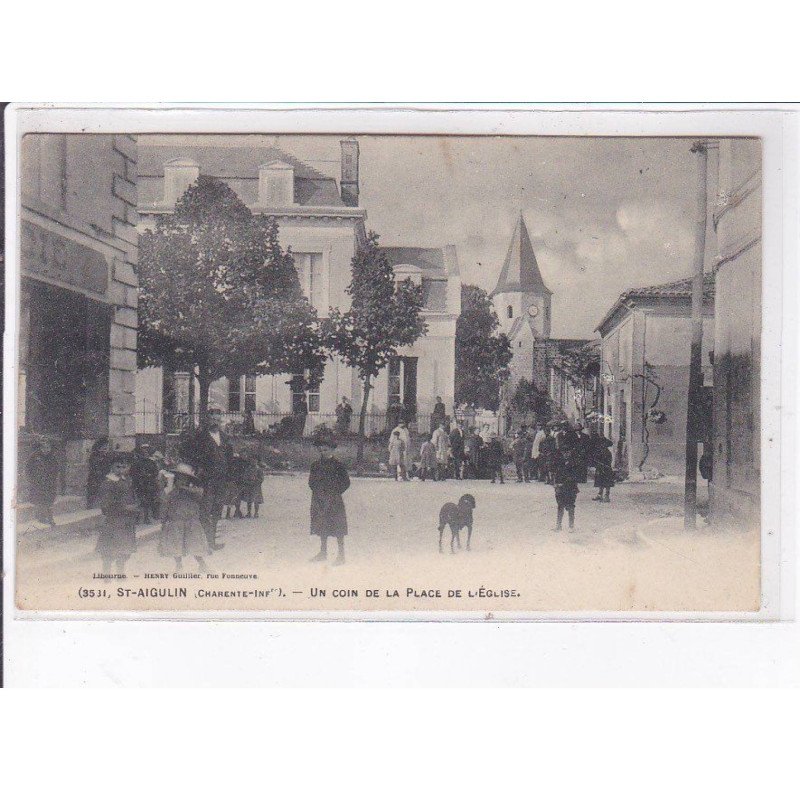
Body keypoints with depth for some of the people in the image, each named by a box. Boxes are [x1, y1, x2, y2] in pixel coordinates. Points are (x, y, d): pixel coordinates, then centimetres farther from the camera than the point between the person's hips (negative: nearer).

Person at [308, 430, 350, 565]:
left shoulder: (337, 465, -7)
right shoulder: (316, 465, 7)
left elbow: (346, 482, -5)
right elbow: (311, 482, 17)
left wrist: (335, 493, -7)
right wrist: (317, 492, 4)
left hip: (334, 502, -5)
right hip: (319, 501, 5)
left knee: (338, 529, -1)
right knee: (322, 528, 13)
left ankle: (341, 555, 5)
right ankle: (323, 553, 24)